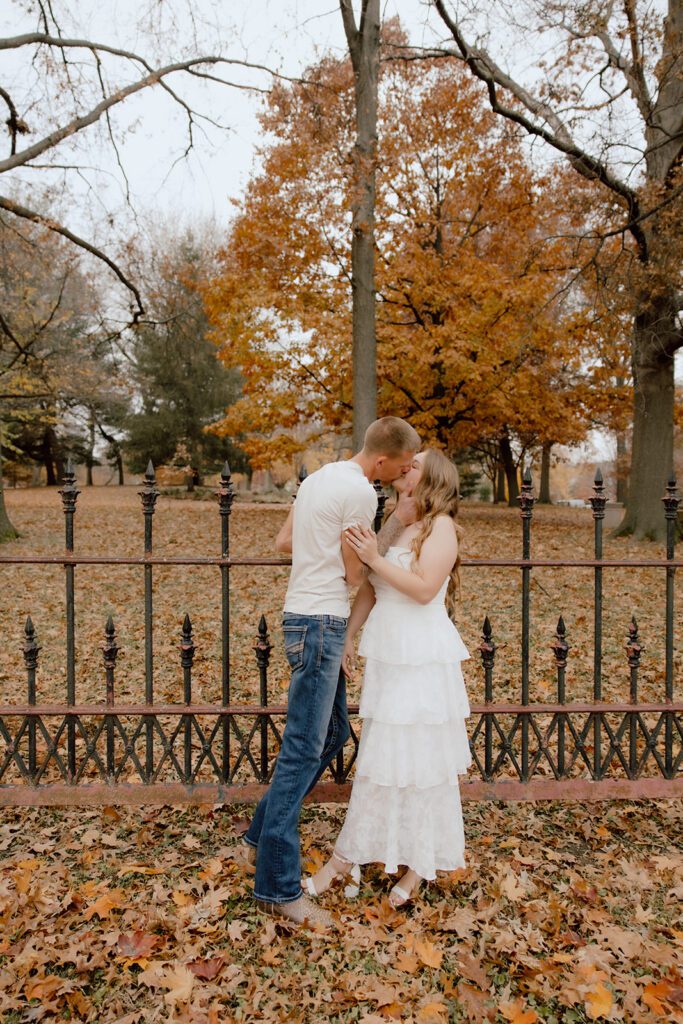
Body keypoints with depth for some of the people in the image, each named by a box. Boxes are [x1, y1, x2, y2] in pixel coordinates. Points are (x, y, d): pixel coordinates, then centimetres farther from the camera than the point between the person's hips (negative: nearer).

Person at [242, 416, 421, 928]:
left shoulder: (320, 477, 14)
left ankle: (262, 836, 31)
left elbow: (283, 541, 19)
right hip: (322, 623, -10)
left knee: (333, 732, 19)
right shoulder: (361, 492, -15)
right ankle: (278, 886, 5)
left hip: (303, 618, 10)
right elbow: (356, 575, -9)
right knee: (303, 750, -5)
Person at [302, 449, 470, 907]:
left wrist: (376, 559, -20)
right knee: (379, 758, 14)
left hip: (423, 662, -7)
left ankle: (419, 865, 20)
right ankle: (345, 857, 25)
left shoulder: (441, 525, -7)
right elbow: (371, 590, 14)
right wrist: (348, 635, 9)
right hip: (388, 658, 7)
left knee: (419, 760, 4)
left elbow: (425, 588, -19)